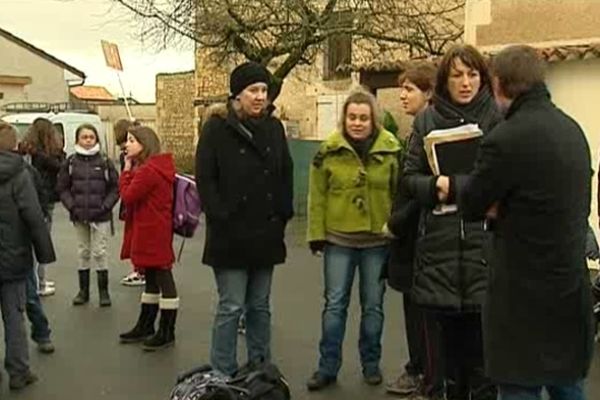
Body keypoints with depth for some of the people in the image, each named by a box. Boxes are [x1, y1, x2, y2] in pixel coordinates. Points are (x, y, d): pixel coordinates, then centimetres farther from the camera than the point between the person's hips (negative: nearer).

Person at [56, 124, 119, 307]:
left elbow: (115, 188, -2)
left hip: (100, 216, -2)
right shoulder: (71, 162, 2)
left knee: (99, 252, 0)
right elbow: (62, 187, 5)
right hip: (79, 216, 2)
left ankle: (103, 291, 11)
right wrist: (72, 206, -6)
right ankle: (83, 290, 22)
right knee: (83, 253, 12)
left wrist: (105, 206, -12)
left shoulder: (105, 162, -3)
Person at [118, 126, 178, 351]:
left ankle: (167, 333, 5)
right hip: (149, 233, 11)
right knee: (152, 279, 18)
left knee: (163, 278, -3)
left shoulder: (147, 171, -19)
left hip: (153, 234, -11)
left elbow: (127, 196, -17)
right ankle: (145, 327, 30)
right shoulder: (154, 168, 14)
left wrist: (126, 171, -9)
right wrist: (130, 171, 4)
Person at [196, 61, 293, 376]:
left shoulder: (274, 128, 10)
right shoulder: (217, 128, -4)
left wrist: (283, 215, 5)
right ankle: (223, 376, 10)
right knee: (231, 308, -1)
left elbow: (286, 176, 14)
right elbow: (205, 179, -8)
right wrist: (221, 218, -13)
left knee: (260, 307, 13)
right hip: (230, 235, -5)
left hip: (266, 235, 5)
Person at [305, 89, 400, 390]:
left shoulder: (391, 149, -4)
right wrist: (316, 235, -4)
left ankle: (371, 363, 27)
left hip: (377, 241, 0)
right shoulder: (330, 150, -4)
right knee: (334, 304, 4)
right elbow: (317, 196, -2)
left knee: (373, 306, 12)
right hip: (338, 240, 0)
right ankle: (328, 367, 15)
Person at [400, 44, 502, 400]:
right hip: (441, 245, 2)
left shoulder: (499, 119, 1)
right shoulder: (428, 121, 8)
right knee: (450, 341, 14)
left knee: (481, 342, 1)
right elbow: (409, 179, 6)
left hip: (485, 243, -2)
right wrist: (436, 185, -13)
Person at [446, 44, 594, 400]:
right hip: (572, 287, 8)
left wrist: (453, 185, 12)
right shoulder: (572, 128, 6)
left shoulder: (506, 138, -20)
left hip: (526, 295, -8)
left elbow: (473, 206, -9)